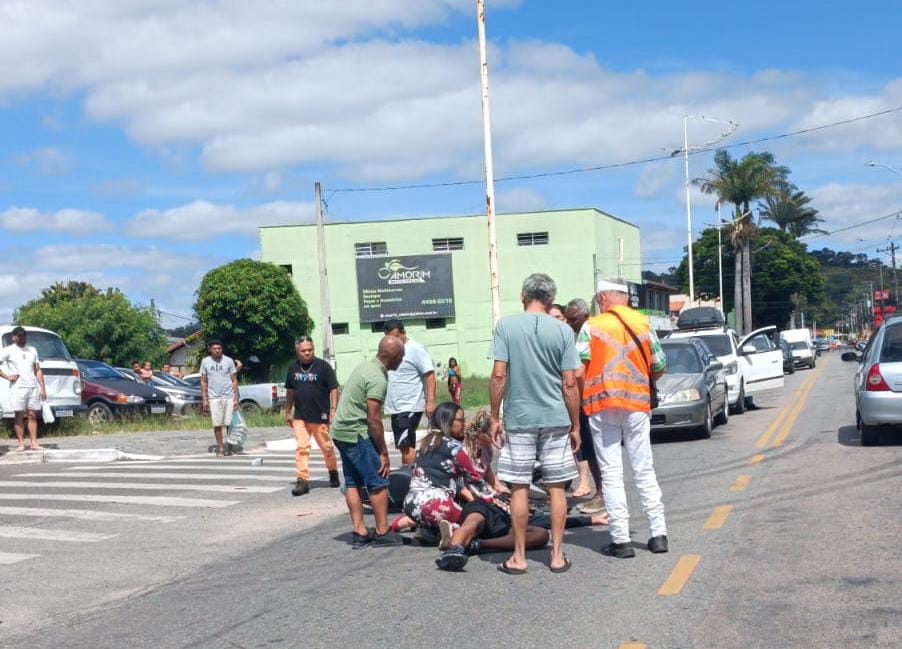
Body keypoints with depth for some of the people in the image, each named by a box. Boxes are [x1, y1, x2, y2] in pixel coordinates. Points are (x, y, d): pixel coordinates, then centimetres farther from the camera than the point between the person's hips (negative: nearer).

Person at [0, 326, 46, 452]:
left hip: (33, 387, 3)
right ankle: (21, 443, -1)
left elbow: (38, 371, 15)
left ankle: (34, 443, 0)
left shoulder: (32, 350, 17)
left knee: (32, 415, 0)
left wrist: (42, 388, 8)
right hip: (18, 388, -3)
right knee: (19, 416, -3)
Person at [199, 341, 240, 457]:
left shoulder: (229, 361, 3)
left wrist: (236, 398, -2)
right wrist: (204, 399, 1)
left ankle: (230, 445, 8)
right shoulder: (205, 362, 5)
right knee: (217, 424, 1)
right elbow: (203, 382, 8)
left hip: (229, 397, 0)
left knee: (230, 423, -2)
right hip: (214, 398, 0)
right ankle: (220, 447, 9)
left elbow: (234, 381, 5)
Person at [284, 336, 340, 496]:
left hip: (320, 417, -3)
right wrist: (287, 412, 18)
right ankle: (302, 480, -5)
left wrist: (333, 410, -15)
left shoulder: (323, 366, -6)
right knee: (301, 448, -6)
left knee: (327, 447, 9)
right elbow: (290, 391, 18)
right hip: (300, 417, 3)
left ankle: (333, 473, 31)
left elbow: (333, 389, -7)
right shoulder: (293, 368, 8)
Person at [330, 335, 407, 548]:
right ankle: (382, 532, 1)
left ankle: (359, 532, 14)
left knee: (353, 482, 11)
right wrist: (384, 452, -13)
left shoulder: (365, 365, 11)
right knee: (378, 482, -3)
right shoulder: (378, 379, -19)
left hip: (340, 431, 10)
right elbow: (373, 419, -20)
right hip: (356, 434, -10)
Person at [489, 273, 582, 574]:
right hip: (556, 419, 1)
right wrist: (576, 425, 6)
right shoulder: (562, 330, -1)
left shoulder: (506, 326, -3)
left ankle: (519, 557, 13)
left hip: (518, 419, -1)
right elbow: (569, 383, -2)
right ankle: (557, 555, 14)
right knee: (556, 488, 9)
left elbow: (499, 375, -8)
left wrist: (495, 417, 1)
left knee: (519, 489, 6)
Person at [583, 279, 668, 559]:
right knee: (644, 470, 12)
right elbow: (660, 367, 7)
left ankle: (621, 540, 1)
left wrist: (582, 394, 8)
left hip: (603, 404, -3)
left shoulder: (592, 326, -4)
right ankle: (659, 533, 13)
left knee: (611, 474, 2)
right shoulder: (643, 324, 6)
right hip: (637, 404, 3)